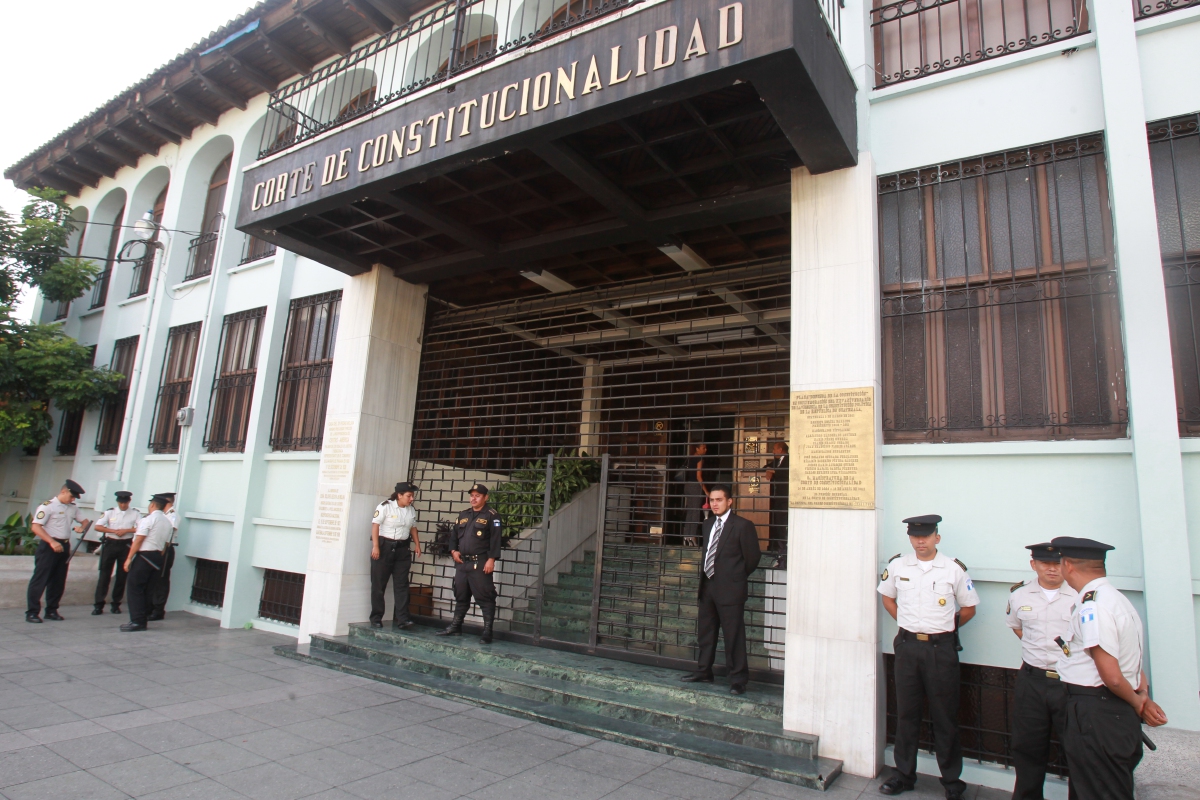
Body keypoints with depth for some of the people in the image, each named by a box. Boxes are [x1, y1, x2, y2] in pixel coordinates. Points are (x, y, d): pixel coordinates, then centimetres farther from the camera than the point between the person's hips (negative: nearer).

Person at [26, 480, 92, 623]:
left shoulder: (73, 508, 13)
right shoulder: (48, 506, -9)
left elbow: (85, 521, 22)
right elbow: (36, 527, -16)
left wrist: (82, 527, -3)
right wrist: (52, 542, -25)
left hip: (65, 546, 7)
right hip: (48, 546, -7)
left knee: (58, 581, 11)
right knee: (40, 579, -5)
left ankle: (51, 610, 19)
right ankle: (32, 612, 2)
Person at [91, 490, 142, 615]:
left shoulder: (135, 513, 0)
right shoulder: (109, 512, 2)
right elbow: (97, 527, -5)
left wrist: (126, 530, -18)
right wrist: (114, 531, -16)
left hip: (126, 545, 0)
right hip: (110, 544, 0)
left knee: (122, 575, 6)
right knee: (104, 574, -1)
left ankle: (116, 604, 18)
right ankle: (99, 605, 4)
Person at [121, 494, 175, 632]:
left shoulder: (148, 519, -10)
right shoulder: (168, 522, 12)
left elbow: (138, 540, -14)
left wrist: (129, 558, -11)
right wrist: (158, 560, 17)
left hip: (144, 556, -7)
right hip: (157, 557, 7)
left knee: (135, 587, -2)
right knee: (148, 589, 11)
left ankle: (137, 621, -5)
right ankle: (143, 619, 14)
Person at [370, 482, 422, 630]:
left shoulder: (411, 510, 9)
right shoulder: (385, 506, -9)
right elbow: (375, 525, -13)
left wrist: (417, 544, 9)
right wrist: (375, 546, -19)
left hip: (402, 549, 5)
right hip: (384, 547, -5)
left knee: (401, 585, 0)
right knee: (378, 584, 3)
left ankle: (401, 619, -1)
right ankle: (376, 618, 13)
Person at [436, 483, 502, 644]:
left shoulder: (491, 516, -4)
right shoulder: (463, 515, 16)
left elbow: (496, 540, -11)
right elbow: (454, 535, 21)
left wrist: (491, 559, -18)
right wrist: (453, 551, 4)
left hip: (480, 563, -7)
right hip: (462, 562, 7)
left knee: (484, 597, -5)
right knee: (460, 596, 16)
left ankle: (487, 631, -1)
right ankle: (455, 627, 27)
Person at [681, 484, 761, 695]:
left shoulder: (743, 526, -10)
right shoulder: (708, 524, 12)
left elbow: (752, 558, -5)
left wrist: (736, 578, 4)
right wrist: (704, 576, 11)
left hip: (730, 589, -7)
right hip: (708, 587, 7)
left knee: (733, 636, 0)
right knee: (705, 633, 16)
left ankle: (738, 680, 12)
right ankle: (704, 672, 30)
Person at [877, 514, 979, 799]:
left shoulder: (954, 569, -6)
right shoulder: (896, 567, 0)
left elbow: (969, 608, 6)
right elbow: (887, 598, 16)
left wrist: (944, 627, 6)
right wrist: (908, 625, 9)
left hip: (941, 648, -2)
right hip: (907, 646, 2)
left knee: (945, 715, 6)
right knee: (906, 713, 11)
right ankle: (904, 774, 24)